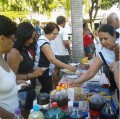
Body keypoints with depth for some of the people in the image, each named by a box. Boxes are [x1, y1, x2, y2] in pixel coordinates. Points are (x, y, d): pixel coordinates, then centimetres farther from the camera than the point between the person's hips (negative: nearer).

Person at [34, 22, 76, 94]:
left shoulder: (43, 39, 8)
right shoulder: (44, 42, -23)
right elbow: (52, 59, -33)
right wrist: (68, 67, -36)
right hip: (44, 72, -10)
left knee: (45, 90, 16)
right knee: (48, 91, -5)